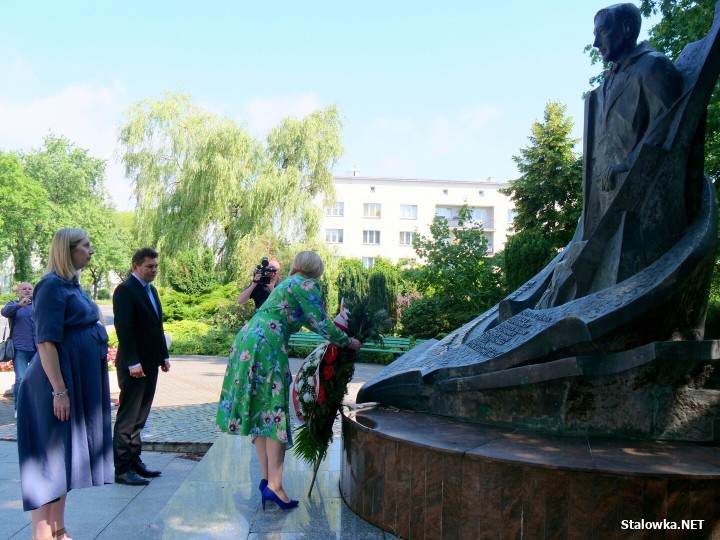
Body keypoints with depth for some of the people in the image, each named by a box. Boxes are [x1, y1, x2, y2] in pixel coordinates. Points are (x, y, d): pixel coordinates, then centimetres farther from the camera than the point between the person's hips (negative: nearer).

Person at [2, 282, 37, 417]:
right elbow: (4, 312, -13)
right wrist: (19, 305, -33)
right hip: (20, 348, -2)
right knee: (21, 379, -8)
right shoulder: (13, 304, 8)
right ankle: (18, 408, 2)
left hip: (38, 348, 2)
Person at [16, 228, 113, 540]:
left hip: (80, 381, 9)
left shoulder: (73, 285, 13)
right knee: (50, 456, -3)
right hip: (61, 381, -9)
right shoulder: (52, 285, -14)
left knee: (66, 454, 14)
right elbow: (46, 341, -20)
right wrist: (59, 391, -23)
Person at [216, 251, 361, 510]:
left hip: (246, 341, 9)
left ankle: (266, 478, 14)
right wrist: (347, 341, 8)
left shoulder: (287, 284, 26)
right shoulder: (307, 285, -1)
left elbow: (308, 319, 40)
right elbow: (321, 324, -6)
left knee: (259, 410, 10)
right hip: (266, 346, -9)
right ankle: (274, 486, -6)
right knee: (274, 412, -6)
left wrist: (336, 331, 48)